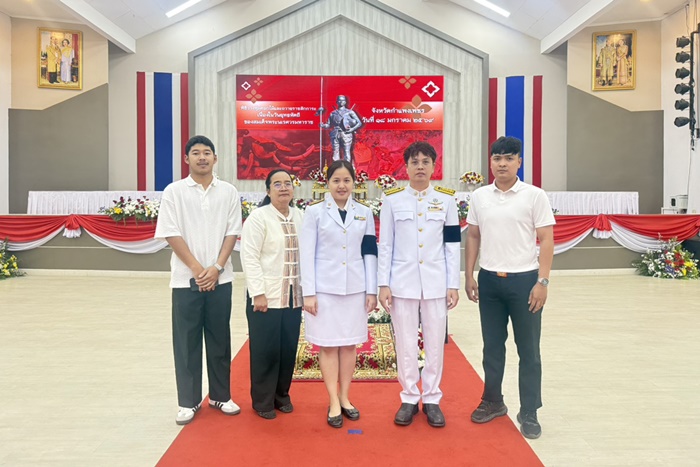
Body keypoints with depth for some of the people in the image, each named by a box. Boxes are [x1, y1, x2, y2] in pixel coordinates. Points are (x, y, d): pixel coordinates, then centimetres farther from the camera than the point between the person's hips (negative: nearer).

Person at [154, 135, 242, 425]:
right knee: (186, 342, 6)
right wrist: (197, 269, -12)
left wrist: (216, 268, -9)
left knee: (220, 339, 10)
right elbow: (171, 235, -6)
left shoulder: (228, 192, 4)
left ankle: (220, 396, 25)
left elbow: (232, 233, 1)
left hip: (220, 278, 2)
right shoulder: (174, 191, -1)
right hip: (186, 279, -1)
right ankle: (188, 401, 19)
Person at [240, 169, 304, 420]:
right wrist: (258, 293, -16)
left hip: (293, 296, 5)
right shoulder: (258, 217, -7)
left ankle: (281, 394, 30)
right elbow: (249, 257, -12)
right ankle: (262, 401, 22)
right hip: (267, 296, -5)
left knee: (288, 348, 11)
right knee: (266, 350, 5)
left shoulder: (299, 216, 9)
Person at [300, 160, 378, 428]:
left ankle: (345, 398, 25)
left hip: (355, 288, 3)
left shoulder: (364, 213, 6)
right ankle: (334, 403, 17)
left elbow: (369, 254, 6)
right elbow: (307, 255, -4)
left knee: (350, 344, 10)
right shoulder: (315, 212, -1)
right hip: (324, 288, -2)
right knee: (328, 344, 5)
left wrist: (372, 290, 2)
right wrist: (308, 293, -9)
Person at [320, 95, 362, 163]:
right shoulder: (333, 113, 15)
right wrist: (323, 125, -8)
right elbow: (329, 124, 12)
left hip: (346, 134, -2)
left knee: (347, 152, -6)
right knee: (336, 152, 0)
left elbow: (359, 123, 4)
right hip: (335, 134, 2)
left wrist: (352, 129, -9)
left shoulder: (350, 112, 8)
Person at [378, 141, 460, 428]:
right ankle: (409, 399, 23)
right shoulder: (392, 199, 1)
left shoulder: (446, 199, 4)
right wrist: (383, 284, -3)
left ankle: (432, 399, 23)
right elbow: (385, 245, 1)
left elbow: (452, 244, 4)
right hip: (402, 282, -1)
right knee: (405, 344, 7)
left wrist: (454, 284, 1)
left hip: (436, 282, 1)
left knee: (435, 343, 7)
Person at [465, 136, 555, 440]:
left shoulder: (534, 195, -5)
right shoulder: (479, 196, 4)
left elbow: (546, 240, -5)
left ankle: (529, 413, 21)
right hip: (489, 279, 3)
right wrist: (469, 277, 6)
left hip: (524, 279, -3)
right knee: (492, 345, 14)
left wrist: (542, 281, -11)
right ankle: (492, 401, 31)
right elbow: (472, 237, 9)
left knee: (528, 349, 7)